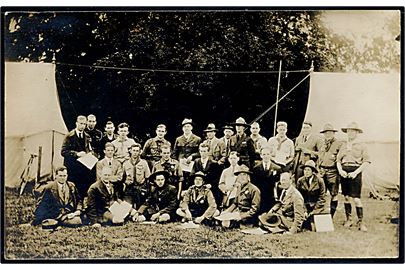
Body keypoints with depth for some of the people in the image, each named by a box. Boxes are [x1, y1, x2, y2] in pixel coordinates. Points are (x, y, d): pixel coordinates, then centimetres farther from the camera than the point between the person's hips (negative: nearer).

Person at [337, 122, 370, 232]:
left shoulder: (361, 145, 2)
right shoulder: (343, 145, 13)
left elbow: (366, 161, -3)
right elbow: (338, 160, 13)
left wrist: (356, 172, -13)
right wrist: (340, 170, -6)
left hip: (355, 172, -4)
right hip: (344, 172, 4)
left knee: (356, 198, -8)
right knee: (346, 197, 8)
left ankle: (360, 221, -1)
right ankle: (348, 219, 19)